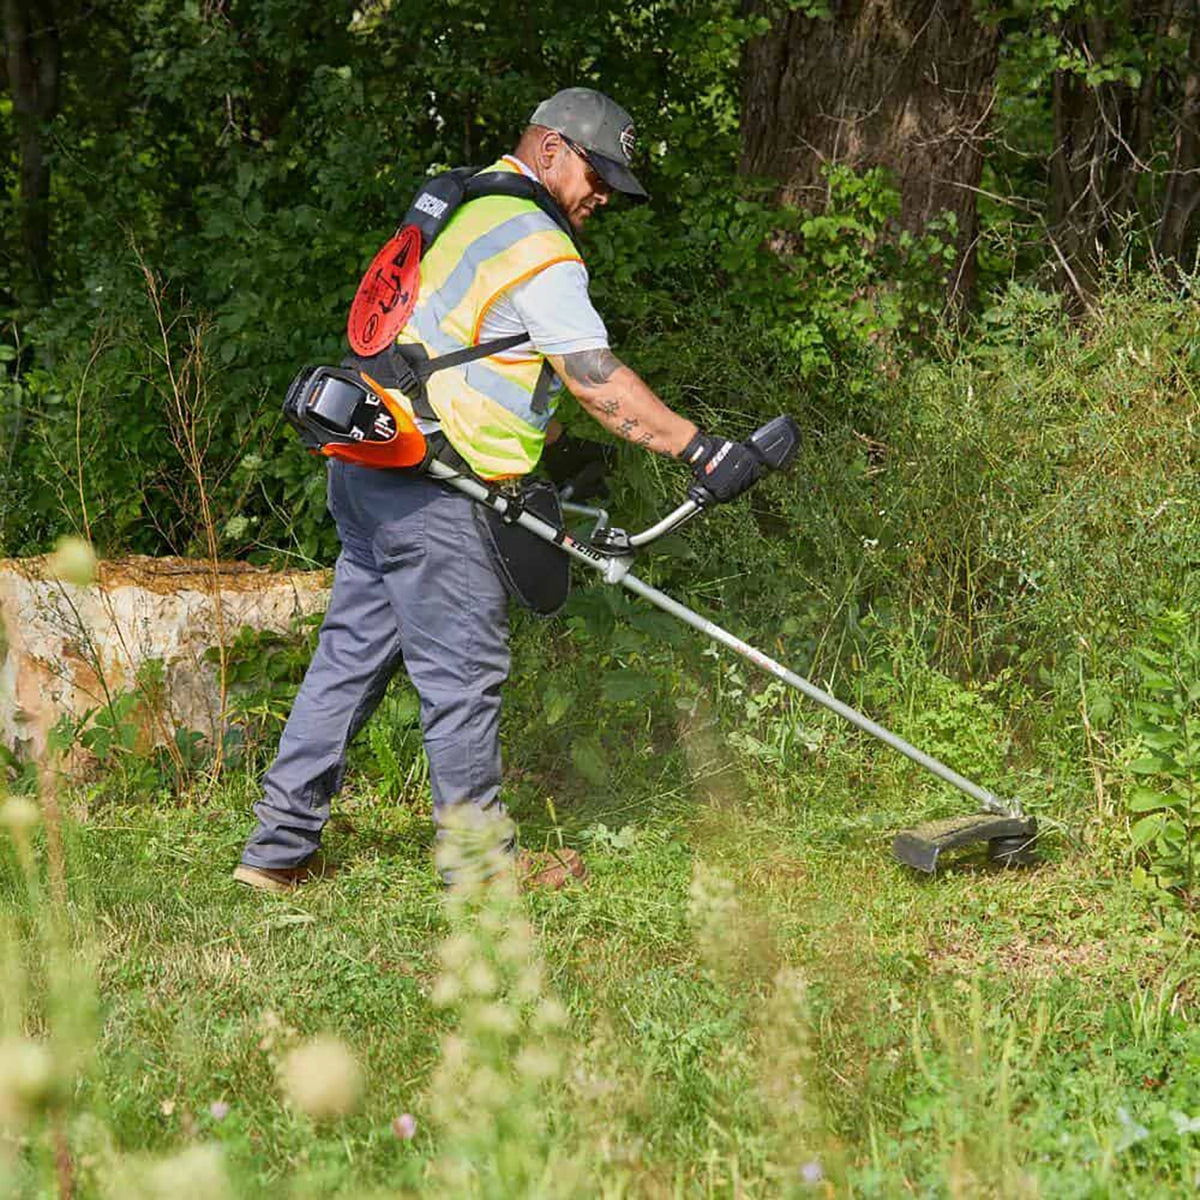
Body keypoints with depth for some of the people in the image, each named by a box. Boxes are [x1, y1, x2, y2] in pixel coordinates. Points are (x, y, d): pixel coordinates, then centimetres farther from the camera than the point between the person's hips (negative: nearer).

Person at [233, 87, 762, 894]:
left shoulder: (465, 209, 20)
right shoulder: (536, 245, -11)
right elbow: (596, 378, -18)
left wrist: (551, 444, 30)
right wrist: (699, 448, -18)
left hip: (367, 462, 10)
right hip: (427, 489, -10)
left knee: (355, 648, 12)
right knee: (466, 668, -1)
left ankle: (281, 850, 15)